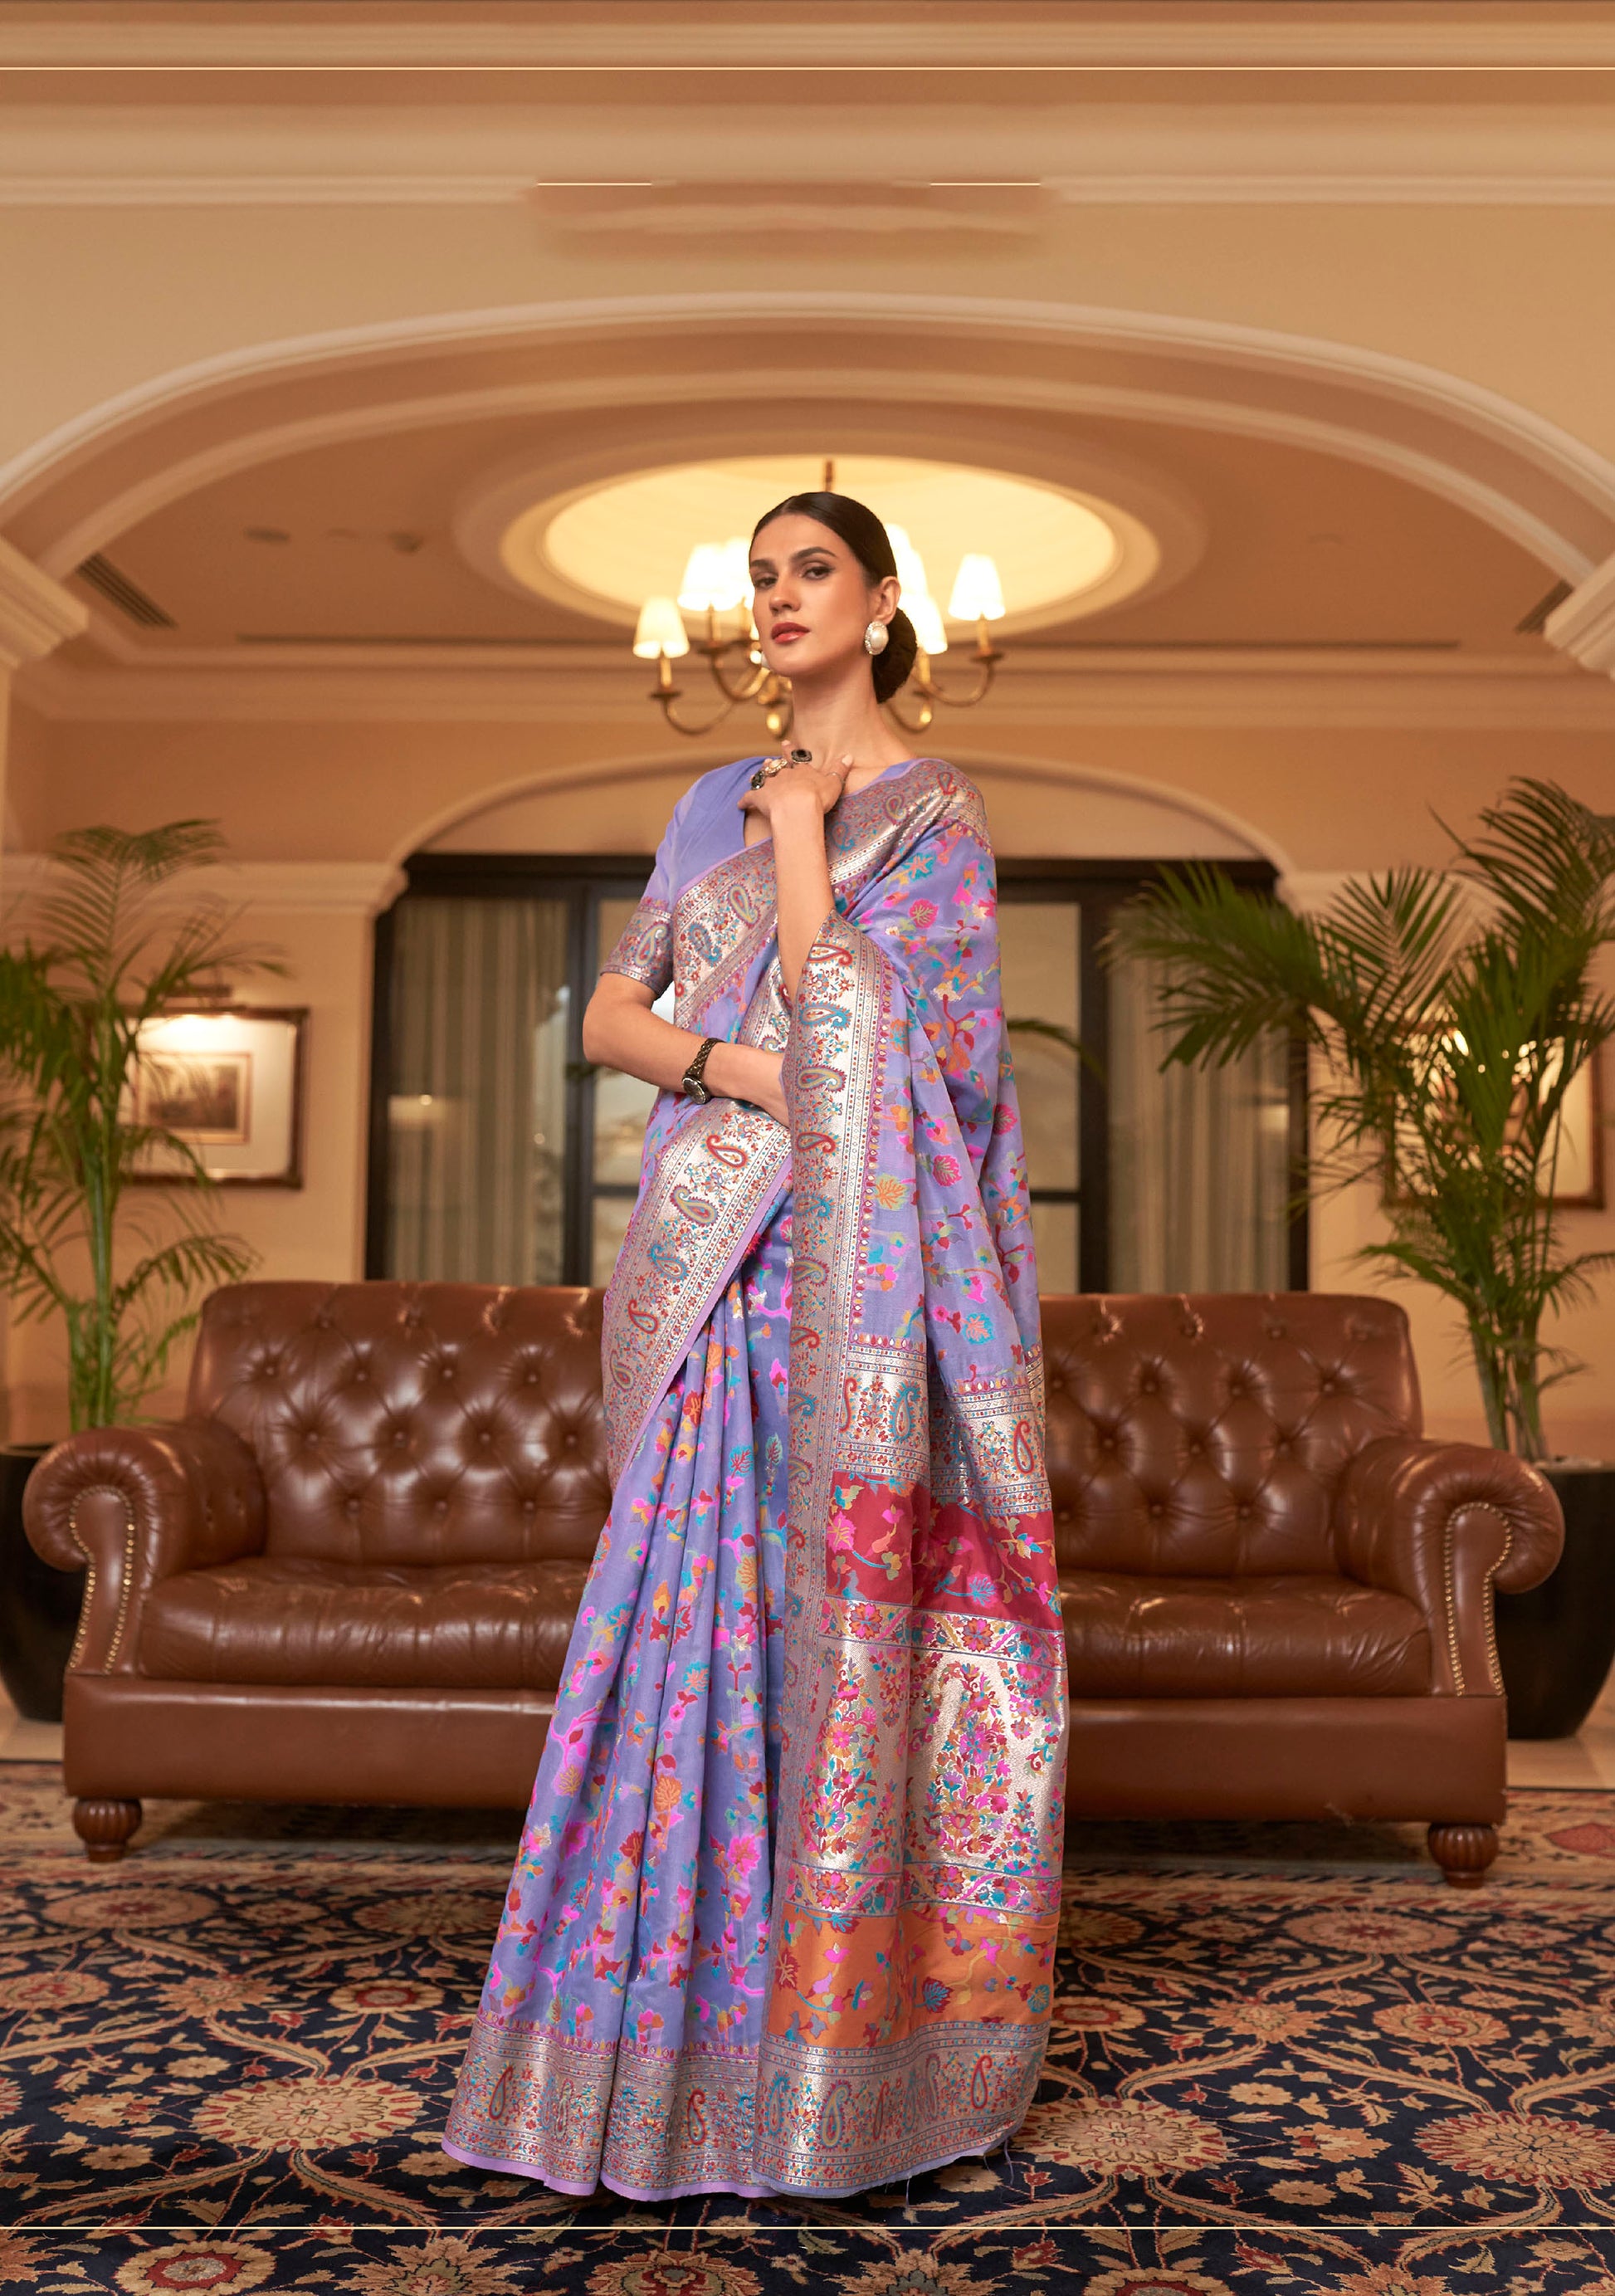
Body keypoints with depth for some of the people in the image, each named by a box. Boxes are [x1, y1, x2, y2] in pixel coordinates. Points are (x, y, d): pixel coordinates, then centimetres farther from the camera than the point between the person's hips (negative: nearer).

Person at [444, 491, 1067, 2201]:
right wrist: (733, 1065, -9)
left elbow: (855, 1031, -11)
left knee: (825, 1613, -5)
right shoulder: (718, 806, 18)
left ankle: (834, 2047, 8)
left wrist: (803, 849, -3)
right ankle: (690, 2036, 17)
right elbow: (608, 1016, 10)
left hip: (842, 1270, -5)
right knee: (700, 1613, 5)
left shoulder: (929, 812, 2)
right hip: (710, 1257, 5)